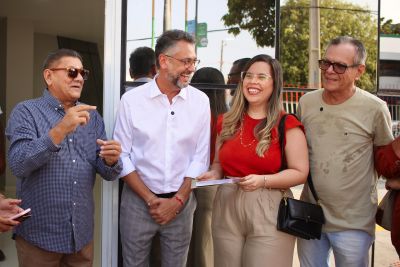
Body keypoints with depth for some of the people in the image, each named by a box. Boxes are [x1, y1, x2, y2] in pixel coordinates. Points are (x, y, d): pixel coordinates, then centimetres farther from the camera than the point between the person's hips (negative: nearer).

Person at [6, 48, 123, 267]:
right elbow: (18, 165, -19)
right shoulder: (26, 112, -6)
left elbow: (107, 173, 3)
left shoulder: (92, 116, 6)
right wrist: (59, 131, -30)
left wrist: (111, 160, -19)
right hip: (39, 234, -4)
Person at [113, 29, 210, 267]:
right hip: (138, 200, -1)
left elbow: (201, 157, -2)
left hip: (181, 202, 1)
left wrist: (177, 200, -7)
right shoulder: (132, 100, -6)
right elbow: (122, 156, -4)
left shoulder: (200, 101, -2)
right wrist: (150, 199, -8)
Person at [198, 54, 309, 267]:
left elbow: (300, 173, -7)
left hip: (269, 211, -4)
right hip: (227, 209, 4)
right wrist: (214, 174, -2)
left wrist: (263, 180, -20)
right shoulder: (227, 122, 9)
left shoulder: (287, 125, -5)